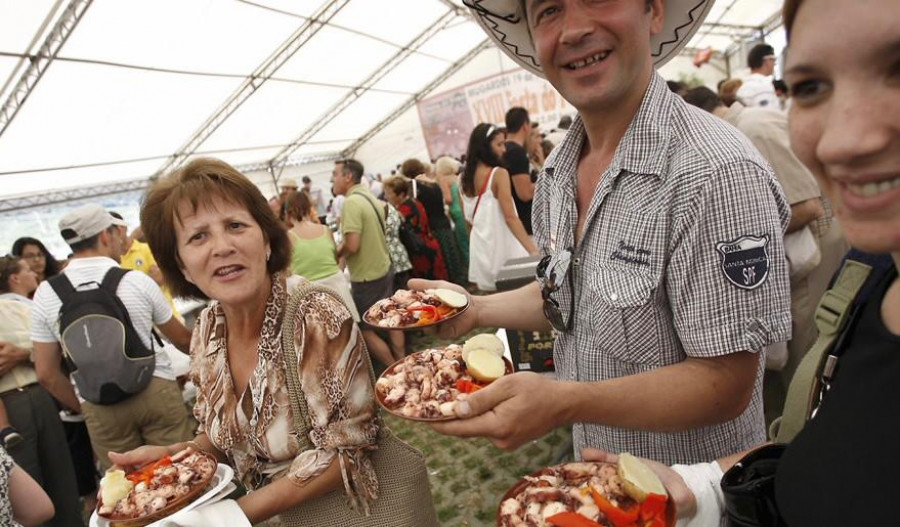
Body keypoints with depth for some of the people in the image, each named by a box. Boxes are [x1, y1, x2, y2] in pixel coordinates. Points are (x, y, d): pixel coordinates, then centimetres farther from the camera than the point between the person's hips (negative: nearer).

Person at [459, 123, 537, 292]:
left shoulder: (464, 178, 6)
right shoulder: (499, 174, -13)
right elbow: (510, 217, -18)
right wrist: (533, 250, -20)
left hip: (480, 246, 7)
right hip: (501, 244, -7)